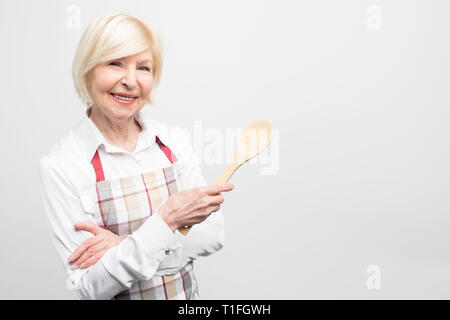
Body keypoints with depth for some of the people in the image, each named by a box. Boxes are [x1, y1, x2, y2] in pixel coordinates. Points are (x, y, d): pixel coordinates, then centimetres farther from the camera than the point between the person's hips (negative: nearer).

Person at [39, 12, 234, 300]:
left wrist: (128, 244, -22)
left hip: (186, 292, 3)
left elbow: (213, 234, -11)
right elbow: (91, 287, -21)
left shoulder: (175, 140, -8)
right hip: (117, 295, -2)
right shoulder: (60, 165, -18)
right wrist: (166, 220, -30)